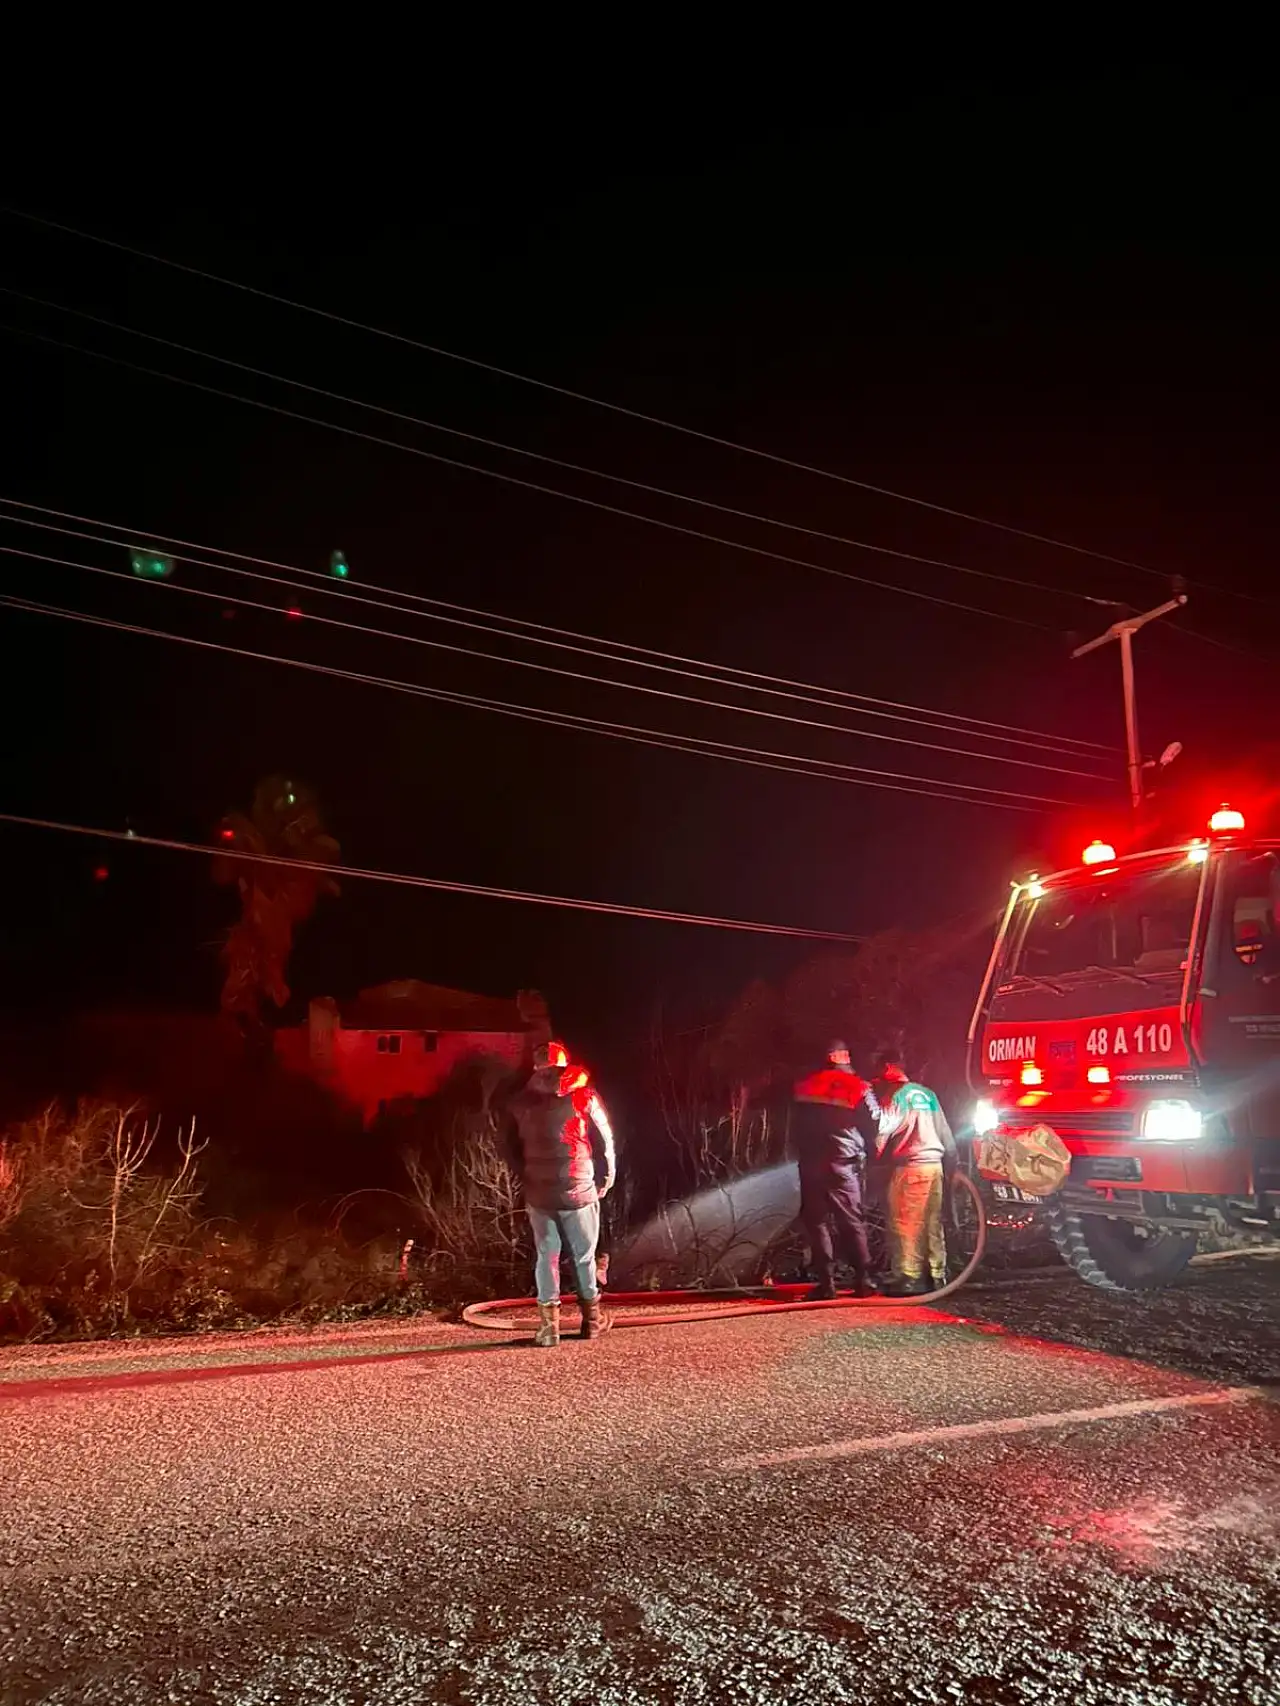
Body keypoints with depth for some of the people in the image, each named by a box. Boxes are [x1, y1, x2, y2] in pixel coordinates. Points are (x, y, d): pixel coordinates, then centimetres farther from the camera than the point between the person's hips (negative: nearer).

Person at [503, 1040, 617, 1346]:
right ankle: (592, 1319, 22)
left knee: (546, 1256, 10)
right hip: (579, 1191, -2)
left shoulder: (520, 1103, 3)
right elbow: (605, 1143, -4)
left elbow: (512, 1150, 8)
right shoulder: (584, 1097, -6)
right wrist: (606, 1180, 10)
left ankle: (549, 1323, 9)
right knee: (584, 1255, 11)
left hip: (538, 1194, 2)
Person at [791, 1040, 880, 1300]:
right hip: (844, 1163, -1)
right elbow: (874, 1125, -1)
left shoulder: (803, 1087, 8)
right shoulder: (858, 1088, -1)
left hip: (810, 1163, 1)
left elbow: (795, 1125, 14)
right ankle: (863, 1281, 3)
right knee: (852, 1221, 6)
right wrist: (864, 1151, 14)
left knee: (817, 1220, 5)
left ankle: (826, 1283, 2)